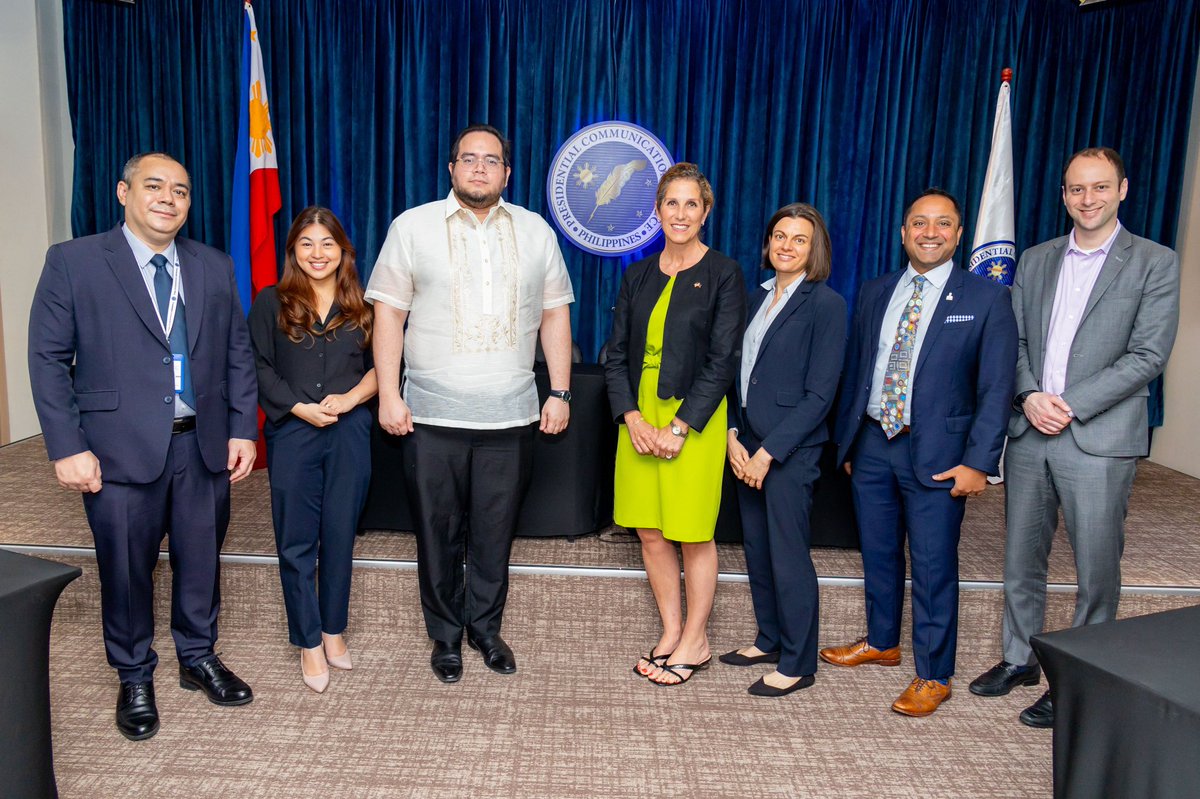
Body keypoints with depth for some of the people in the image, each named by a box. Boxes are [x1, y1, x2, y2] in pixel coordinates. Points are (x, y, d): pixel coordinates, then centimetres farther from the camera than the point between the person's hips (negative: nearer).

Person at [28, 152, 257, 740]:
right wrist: (67, 448, -10)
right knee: (126, 569, 9)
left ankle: (198, 658, 35)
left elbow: (238, 354, 9)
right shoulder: (73, 262, -2)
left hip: (204, 445, 3)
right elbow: (47, 360, -5)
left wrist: (243, 429, 2)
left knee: (201, 560, 14)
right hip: (120, 449, -3)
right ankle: (134, 679, 30)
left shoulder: (214, 267, 8)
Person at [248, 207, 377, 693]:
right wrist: (301, 408, -12)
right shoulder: (272, 303, 4)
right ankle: (309, 643, 15)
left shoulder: (361, 306, 8)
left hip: (349, 434, 1)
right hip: (291, 434, -1)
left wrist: (351, 397, -11)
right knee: (296, 541, 3)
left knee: (339, 536, 7)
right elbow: (259, 367, -1)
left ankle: (333, 631, 23)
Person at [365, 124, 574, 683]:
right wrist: (389, 395, -6)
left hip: (511, 415, 2)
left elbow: (554, 316, 10)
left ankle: (486, 628, 30)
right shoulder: (413, 227, 2)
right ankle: (445, 636, 27)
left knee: (495, 533, 10)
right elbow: (389, 313, 1)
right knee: (439, 532, 9)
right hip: (432, 414, -1)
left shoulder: (535, 232, 8)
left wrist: (560, 393, 4)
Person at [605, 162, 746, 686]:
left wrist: (679, 427, -14)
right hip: (639, 416, 5)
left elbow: (721, 360, -9)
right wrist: (631, 417, -7)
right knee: (650, 533, 10)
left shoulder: (723, 274, -4)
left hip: (693, 418, -5)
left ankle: (694, 644, 20)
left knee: (693, 535, 3)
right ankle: (671, 633, 26)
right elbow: (617, 354, 7)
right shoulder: (638, 276, 10)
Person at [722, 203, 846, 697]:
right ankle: (769, 641, 31)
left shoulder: (826, 304, -8)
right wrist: (734, 435, 0)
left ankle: (798, 664, 15)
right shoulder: (759, 298, 13)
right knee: (756, 548, 14)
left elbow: (819, 393, -13)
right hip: (748, 446, 7)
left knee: (788, 554, 0)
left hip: (791, 449, -7)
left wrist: (768, 451, -15)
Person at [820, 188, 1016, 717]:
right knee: (878, 553, 16)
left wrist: (979, 461, -13)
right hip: (872, 442, 4)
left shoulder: (986, 299, -3)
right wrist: (846, 440, 11)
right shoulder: (875, 294, 9)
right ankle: (882, 643, 37)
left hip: (936, 454, -4)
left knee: (934, 567, 2)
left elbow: (996, 388, -7)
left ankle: (933, 677, 18)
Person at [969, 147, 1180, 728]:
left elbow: (1148, 356, -9)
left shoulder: (1155, 263, -1)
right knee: (1022, 559, 14)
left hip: (1099, 439, -4)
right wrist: (1030, 396, -9)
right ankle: (1020, 659, 31)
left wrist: (1071, 405, -15)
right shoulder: (1035, 260, 12)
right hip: (1029, 434, 4)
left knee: (1097, 570, 4)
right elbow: (1015, 340, 10)